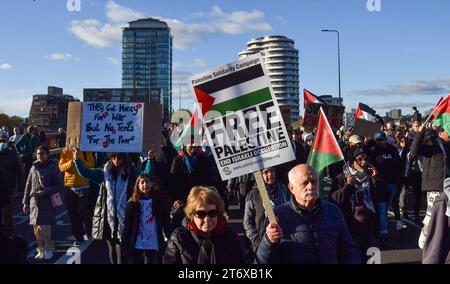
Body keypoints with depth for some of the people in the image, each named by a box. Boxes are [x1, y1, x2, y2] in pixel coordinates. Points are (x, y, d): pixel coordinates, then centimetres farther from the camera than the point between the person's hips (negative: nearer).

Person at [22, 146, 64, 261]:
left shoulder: (53, 167, -5)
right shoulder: (33, 168, 8)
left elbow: (60, 186, -6)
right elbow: (28, 186, 13)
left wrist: (45, 192, -17)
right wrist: (25, 202, 11)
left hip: (47, 203, -4)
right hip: (34, 202, 5)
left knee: (44, 227, -9)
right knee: (37, 229, 8)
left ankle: (49, 249, 11)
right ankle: (41, 249, 24)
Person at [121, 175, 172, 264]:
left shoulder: (160, 200, 2)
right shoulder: (133, 203, 2)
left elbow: (166, 222, 2)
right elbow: (127, 225, 2)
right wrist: (125, 245, -4)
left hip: (154, 245, 0)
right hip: (136, 246, 0)